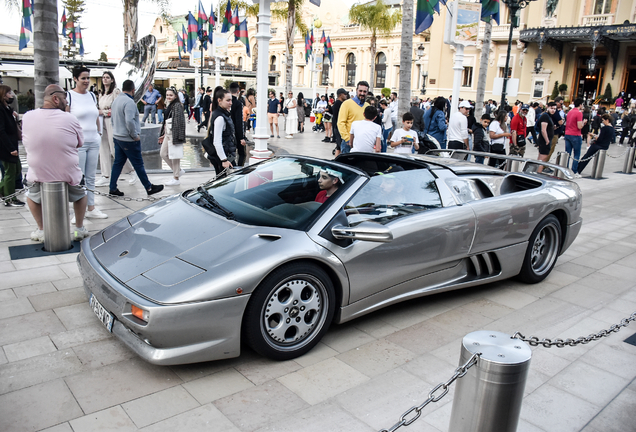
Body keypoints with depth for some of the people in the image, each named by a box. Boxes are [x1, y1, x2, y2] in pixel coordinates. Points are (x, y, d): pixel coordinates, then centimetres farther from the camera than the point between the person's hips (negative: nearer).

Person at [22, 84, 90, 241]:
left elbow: (25, 141, 9)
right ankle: (79, 229, 30)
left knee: (32, 197, 32)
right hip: (68, 174, -1)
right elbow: (79, 143, 1)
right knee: (80, 195, 30)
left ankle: (41, 230, 33)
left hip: (38, 175, 1)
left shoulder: (27, 117, -6)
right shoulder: (70, 119, -13)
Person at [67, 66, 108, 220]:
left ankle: (91, 209, 19)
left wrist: (99, 135, 17)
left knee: (91, 177, 11)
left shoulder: (92, 96, 13)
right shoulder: (69, 96, -4)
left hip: (93, 142, 6)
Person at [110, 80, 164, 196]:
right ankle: (149, 188, 10)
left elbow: (113, 118, 20)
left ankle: (113, 188, 16)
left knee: (118, 163, 13)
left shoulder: (116, 100, 10)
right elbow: (130, 121, -29)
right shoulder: (129, 102, -19)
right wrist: (135, 135, -18)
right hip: (128, 140, -9)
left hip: (117, 137, 9)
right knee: (138, 164, 0)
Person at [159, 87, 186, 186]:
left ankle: (176, 179, 7)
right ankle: (179, 171, 23)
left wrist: (176, 136, -24)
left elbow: (179, 121, -18)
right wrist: (163, 134, 22)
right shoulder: (169, 106, 17)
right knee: (163, 154, 12)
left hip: (174, 133, -10)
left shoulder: (177, 106, -11)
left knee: (174, 155, -3)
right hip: (168, 133, 10)